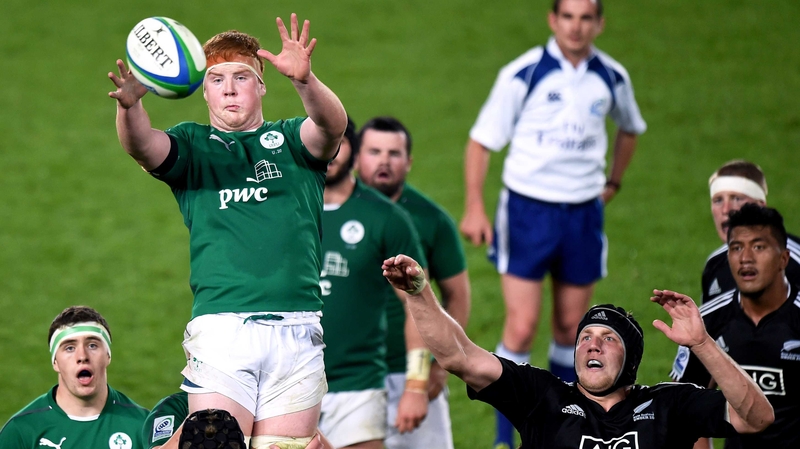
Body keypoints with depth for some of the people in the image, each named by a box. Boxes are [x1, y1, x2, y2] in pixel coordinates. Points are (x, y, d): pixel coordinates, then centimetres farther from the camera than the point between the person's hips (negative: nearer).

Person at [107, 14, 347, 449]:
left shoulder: (291, 140, 14)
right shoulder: (192, 145, 14)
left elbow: (332, 124, -8)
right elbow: (142, 144, -7)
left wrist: (305, 80, -31)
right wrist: (129, 104, -31)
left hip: (295, 330, 0)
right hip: (219, 327, 0)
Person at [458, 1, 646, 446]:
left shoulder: (612, 78, 3)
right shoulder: (524, 74, -10)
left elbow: (630, 128, 25)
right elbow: (482, 140, -4)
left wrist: (613, 181, 20)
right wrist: (475, 207, -12)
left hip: (583, 214, 4)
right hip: (528, 209, -4)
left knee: (571, 327, 9)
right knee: (521, 327, -10)